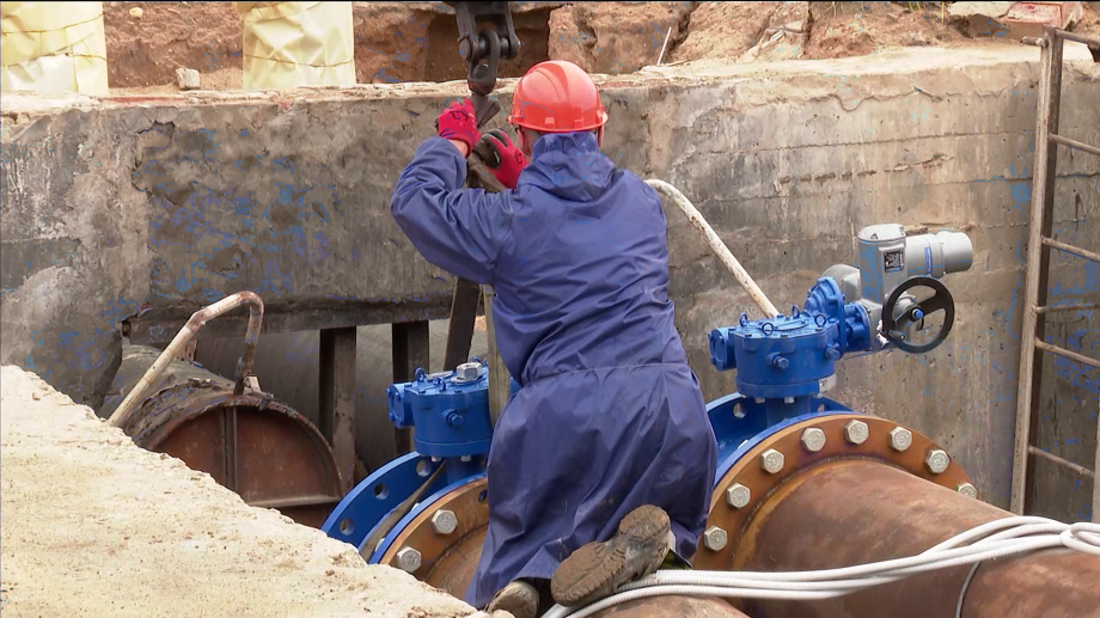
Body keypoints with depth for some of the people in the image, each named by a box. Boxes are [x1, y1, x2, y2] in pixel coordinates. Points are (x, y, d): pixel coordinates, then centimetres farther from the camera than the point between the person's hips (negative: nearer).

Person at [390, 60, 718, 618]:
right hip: (667, 402, 2)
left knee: (523, 540, 17)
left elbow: (412, 200, 17)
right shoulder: (641, 201, 14)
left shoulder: (507, 220, 1)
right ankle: (648, 532, -13)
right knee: (677, 521, 24)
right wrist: (526, 178, 47)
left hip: (566, 413, -2)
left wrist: (451, 145, 34)